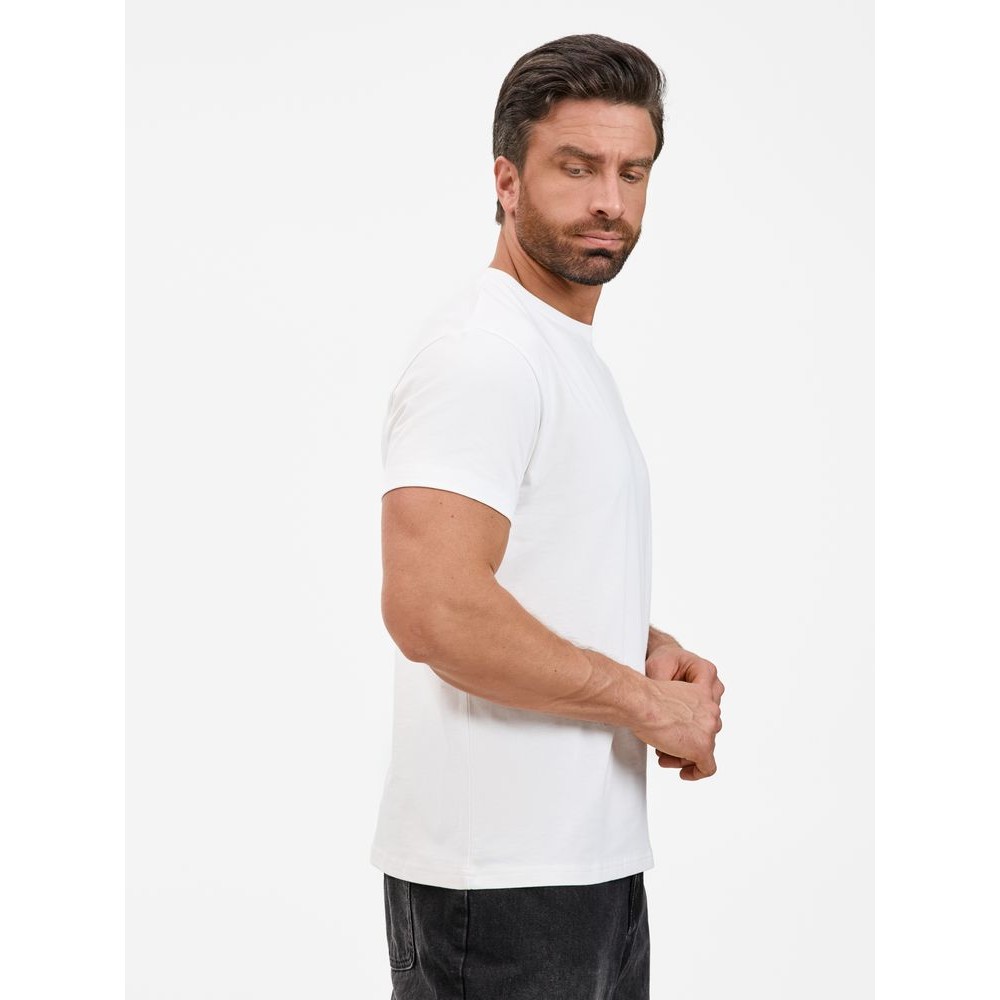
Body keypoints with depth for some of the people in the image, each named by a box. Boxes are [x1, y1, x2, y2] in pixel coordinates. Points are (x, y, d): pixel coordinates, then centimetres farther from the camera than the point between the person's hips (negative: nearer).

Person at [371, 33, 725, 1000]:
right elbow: (432, 607, -29)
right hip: (499, 881, -10)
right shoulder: (483, 352, -16)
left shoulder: (569, 349, 16)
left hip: (591, 855, 10)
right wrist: (646, 700, -17)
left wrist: (654, 650, 6)